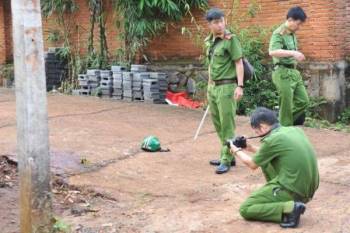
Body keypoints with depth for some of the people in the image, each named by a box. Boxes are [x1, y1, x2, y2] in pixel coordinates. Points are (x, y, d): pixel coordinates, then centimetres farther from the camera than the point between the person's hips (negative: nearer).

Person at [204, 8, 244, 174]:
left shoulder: (231, 39, -9)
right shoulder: (209, 42, 12)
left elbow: (239, 63, -11)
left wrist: (240, 86, -18)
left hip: (227, 86, -8)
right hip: (213, 87, 8)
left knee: (227, 125, -4)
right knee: (218, 124, 13)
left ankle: (226, 160, 2)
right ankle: (227, 156, 24)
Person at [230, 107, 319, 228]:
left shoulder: (271, 140, -14)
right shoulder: (295, 130, 8)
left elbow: (252, 164, 4)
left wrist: (237, 151, 21)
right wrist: (251, 148, 25)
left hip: (293, 190, -8)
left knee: (245, 209, 3)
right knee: (265, 160, 22)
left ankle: (289, 208, -10)